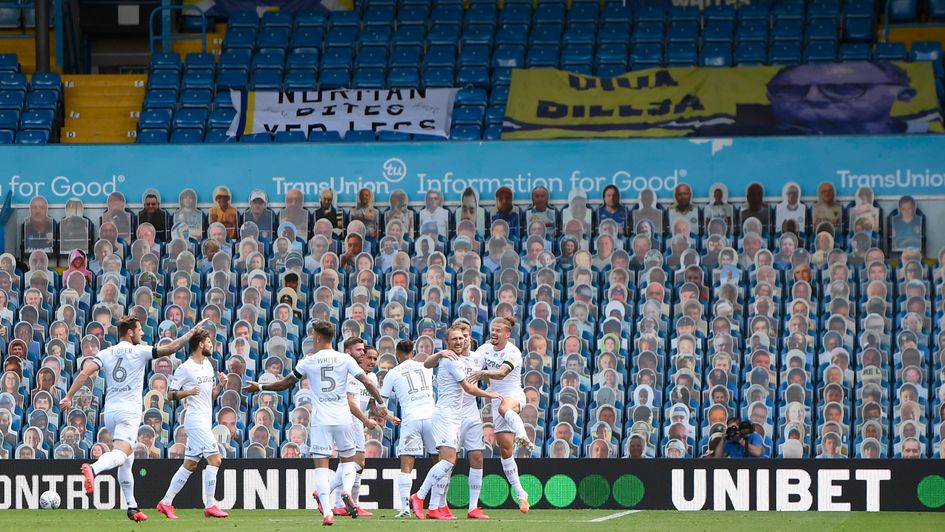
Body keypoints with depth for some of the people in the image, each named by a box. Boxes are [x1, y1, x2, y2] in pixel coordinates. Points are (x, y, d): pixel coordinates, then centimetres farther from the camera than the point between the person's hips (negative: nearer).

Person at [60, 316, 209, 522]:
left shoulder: (105, 354, 10)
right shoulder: (139, 352, 0)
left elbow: (85, 372, -1)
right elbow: (170, 349, 0)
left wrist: (68, 397, -2)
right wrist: (193, 331, 10)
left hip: (110, 411, 6)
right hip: (129, 412, -6)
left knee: (126, 461, 18)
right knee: (121, 453, -24)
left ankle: (132, 507, 17)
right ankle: (93, 469, -54)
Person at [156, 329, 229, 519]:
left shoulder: (208, 365, 16)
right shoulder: (185, 368, -9)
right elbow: (170, 395, -6)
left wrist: (220, 384, 2)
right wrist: (187, 392, -22)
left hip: (205, 420, 9)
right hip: (195, 419, -9)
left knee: (190, 464, 10)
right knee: (214, 459, -14)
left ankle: (166, 503, 15)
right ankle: (210, 506, -11)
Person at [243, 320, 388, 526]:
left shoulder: (308, 362, 0)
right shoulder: (345, 359, 1)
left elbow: (286, 383, 10)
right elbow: (367, 382, -4)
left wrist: (260, 387, 24)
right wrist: (380, 404, 6)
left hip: (320, 421, -1)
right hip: (343, 419, 1)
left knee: (321, 465, -1)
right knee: (348, 459, 18)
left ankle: (327, 512, -13)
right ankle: (347, 490, -12)